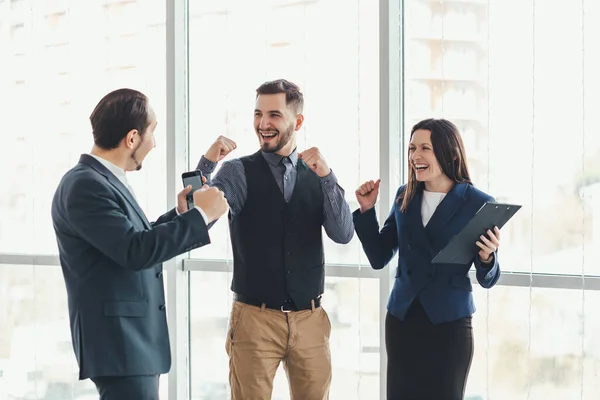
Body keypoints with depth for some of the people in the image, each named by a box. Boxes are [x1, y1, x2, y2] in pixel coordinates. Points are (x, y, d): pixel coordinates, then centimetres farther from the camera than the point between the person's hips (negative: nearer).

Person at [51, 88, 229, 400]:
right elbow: (135, 251, -24)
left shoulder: (105, 181, 13)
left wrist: (179, 214, 16)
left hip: (133, 339, 10)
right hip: (119, 342, -10)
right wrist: (200, 215, -18)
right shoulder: (84, 186, -17)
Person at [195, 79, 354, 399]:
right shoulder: (238, 172, -2)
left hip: (310, 320, 2)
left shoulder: (317, 174, 5)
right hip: (255, 318, -2)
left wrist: (327, 176, -19)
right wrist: (207, 163, -31)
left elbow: (343, 234, -6)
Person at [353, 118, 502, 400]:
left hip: (449, 325, -4)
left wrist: (486, 258, -24)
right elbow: (379, 258, 8)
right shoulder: (405, 197, 5)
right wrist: (367, 210, -1)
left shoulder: (478, 204, -7)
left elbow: (487, 280, -3)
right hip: (402, 320, 4)